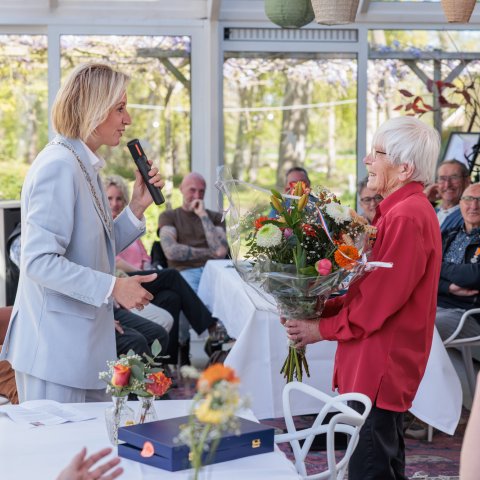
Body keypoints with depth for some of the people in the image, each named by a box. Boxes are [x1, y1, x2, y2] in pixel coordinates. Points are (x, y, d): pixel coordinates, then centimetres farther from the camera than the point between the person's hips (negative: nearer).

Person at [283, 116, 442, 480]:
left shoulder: (406, 218, -19)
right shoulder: (400, 210, 14)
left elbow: (378, 301, -20)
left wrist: (322, 328, -9)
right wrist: (321, 309, 3)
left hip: (381, 369, -10)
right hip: (378, 367, 10)